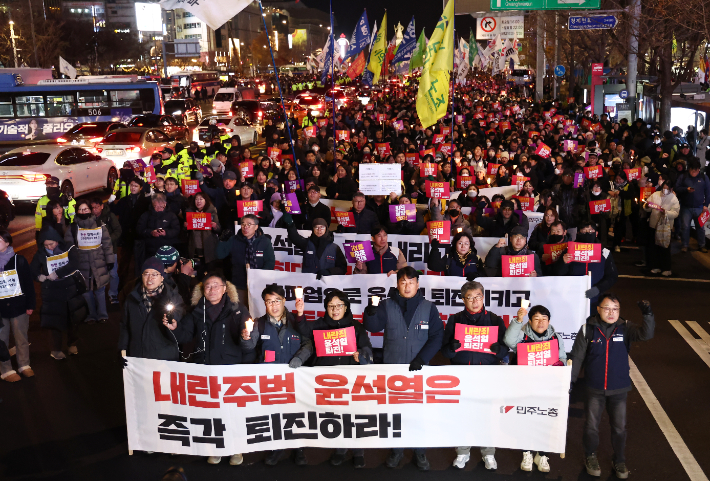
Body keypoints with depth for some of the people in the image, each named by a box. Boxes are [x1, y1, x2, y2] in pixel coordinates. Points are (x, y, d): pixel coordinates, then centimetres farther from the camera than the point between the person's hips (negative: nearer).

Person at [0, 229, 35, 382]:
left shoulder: (19, 260, -2)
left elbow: (29, 283, 2)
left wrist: (30, 305, -1)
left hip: (18, 305, -1)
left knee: (22, 338, 7)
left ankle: (24, 365, 21)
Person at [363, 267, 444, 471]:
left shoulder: (429, 308, 0)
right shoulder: (387, 306, 0)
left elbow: (436, 337, -3)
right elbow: (372, 327, -13)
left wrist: (421, 359, -13)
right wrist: (371, 312, -35)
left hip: (419, 370, 0)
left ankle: (420, 452, 21)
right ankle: (396, 450, 24)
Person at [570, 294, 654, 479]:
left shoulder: (625, 328, -9)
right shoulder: (587, 329, -12)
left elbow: (646, 334, -27)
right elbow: (577, 357, -7)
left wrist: (648, 315, -43)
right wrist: (570, 380, -6)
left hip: (619, 389, 1)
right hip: (594, 389, -1)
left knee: (619, 427, 13)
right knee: (591, 425, 13)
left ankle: (619, 460, 35)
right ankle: (590, 456, 37)